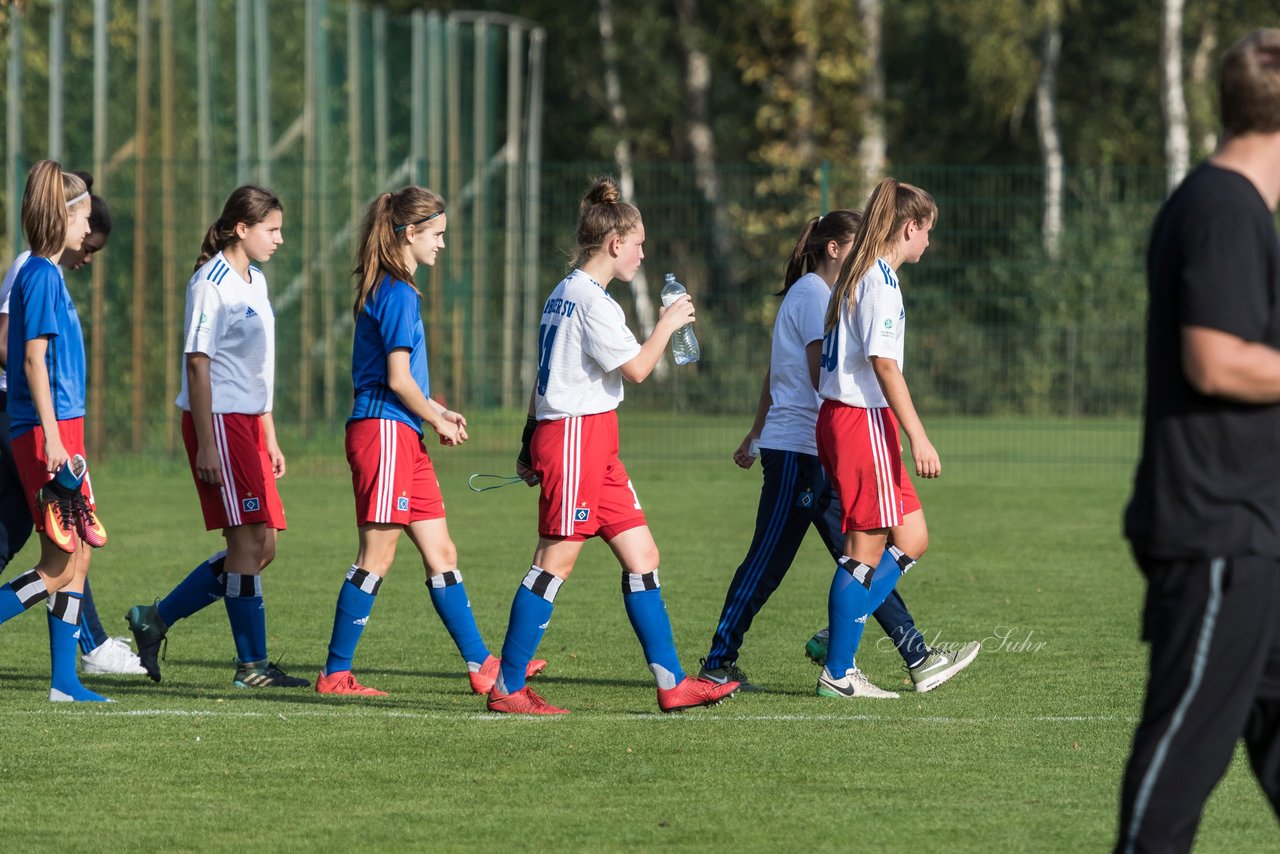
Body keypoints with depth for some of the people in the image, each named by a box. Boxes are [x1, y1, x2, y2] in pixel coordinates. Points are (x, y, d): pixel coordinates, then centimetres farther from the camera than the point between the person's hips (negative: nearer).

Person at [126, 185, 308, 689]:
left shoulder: (255, 282, 17)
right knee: (249, 540, -9)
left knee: (261, 546, 6)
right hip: (217, 420, -9)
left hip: (248, 421, 9)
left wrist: (270, 439, 21)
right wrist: (206, 445, -18)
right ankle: (251, 664, -4)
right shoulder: (211, 283, -11)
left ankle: (156, 619, 16)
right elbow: (198, 363, -14)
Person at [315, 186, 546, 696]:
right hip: (384, 430, -10)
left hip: (404, 440, 10)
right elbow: (398, 379, -17)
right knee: (377, 555, -6)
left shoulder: (388, 290, 17)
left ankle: (481, 665, 13)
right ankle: (335, 674, -2)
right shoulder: (398, 293, -13)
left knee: (441, 554, 10)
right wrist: (438, 421, -3)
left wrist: (438, 411, 15)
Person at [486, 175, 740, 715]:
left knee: (642, 556, 7)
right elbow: (636, 368, -16)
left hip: (593, 446, 10)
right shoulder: (591, 300, -13)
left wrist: (531, 441, 22)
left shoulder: (562, 295, 17)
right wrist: (667, 325, -1)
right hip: (576, 434, -10)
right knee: (556, 561, -7)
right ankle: (507, 688, -4)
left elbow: (544, 376, 20)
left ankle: (671, 682, 6)